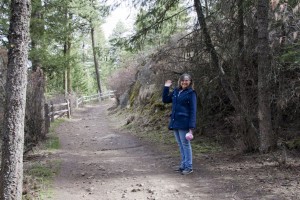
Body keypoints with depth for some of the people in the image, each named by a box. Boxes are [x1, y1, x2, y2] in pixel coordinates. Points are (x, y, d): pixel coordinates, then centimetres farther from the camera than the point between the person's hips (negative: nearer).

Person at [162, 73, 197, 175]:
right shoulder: (176, 91, 12)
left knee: (185, 144, -1)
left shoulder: (191, 93, -7)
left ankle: (189, 167, 8)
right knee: (180, 145, 14)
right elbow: (165, 100, 22)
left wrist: (191, 126, -16)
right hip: (175, 123, 7)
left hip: (184, 123, -7)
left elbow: (193, 111, -11)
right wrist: (166, 87, 12)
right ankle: (183, 165, 24)